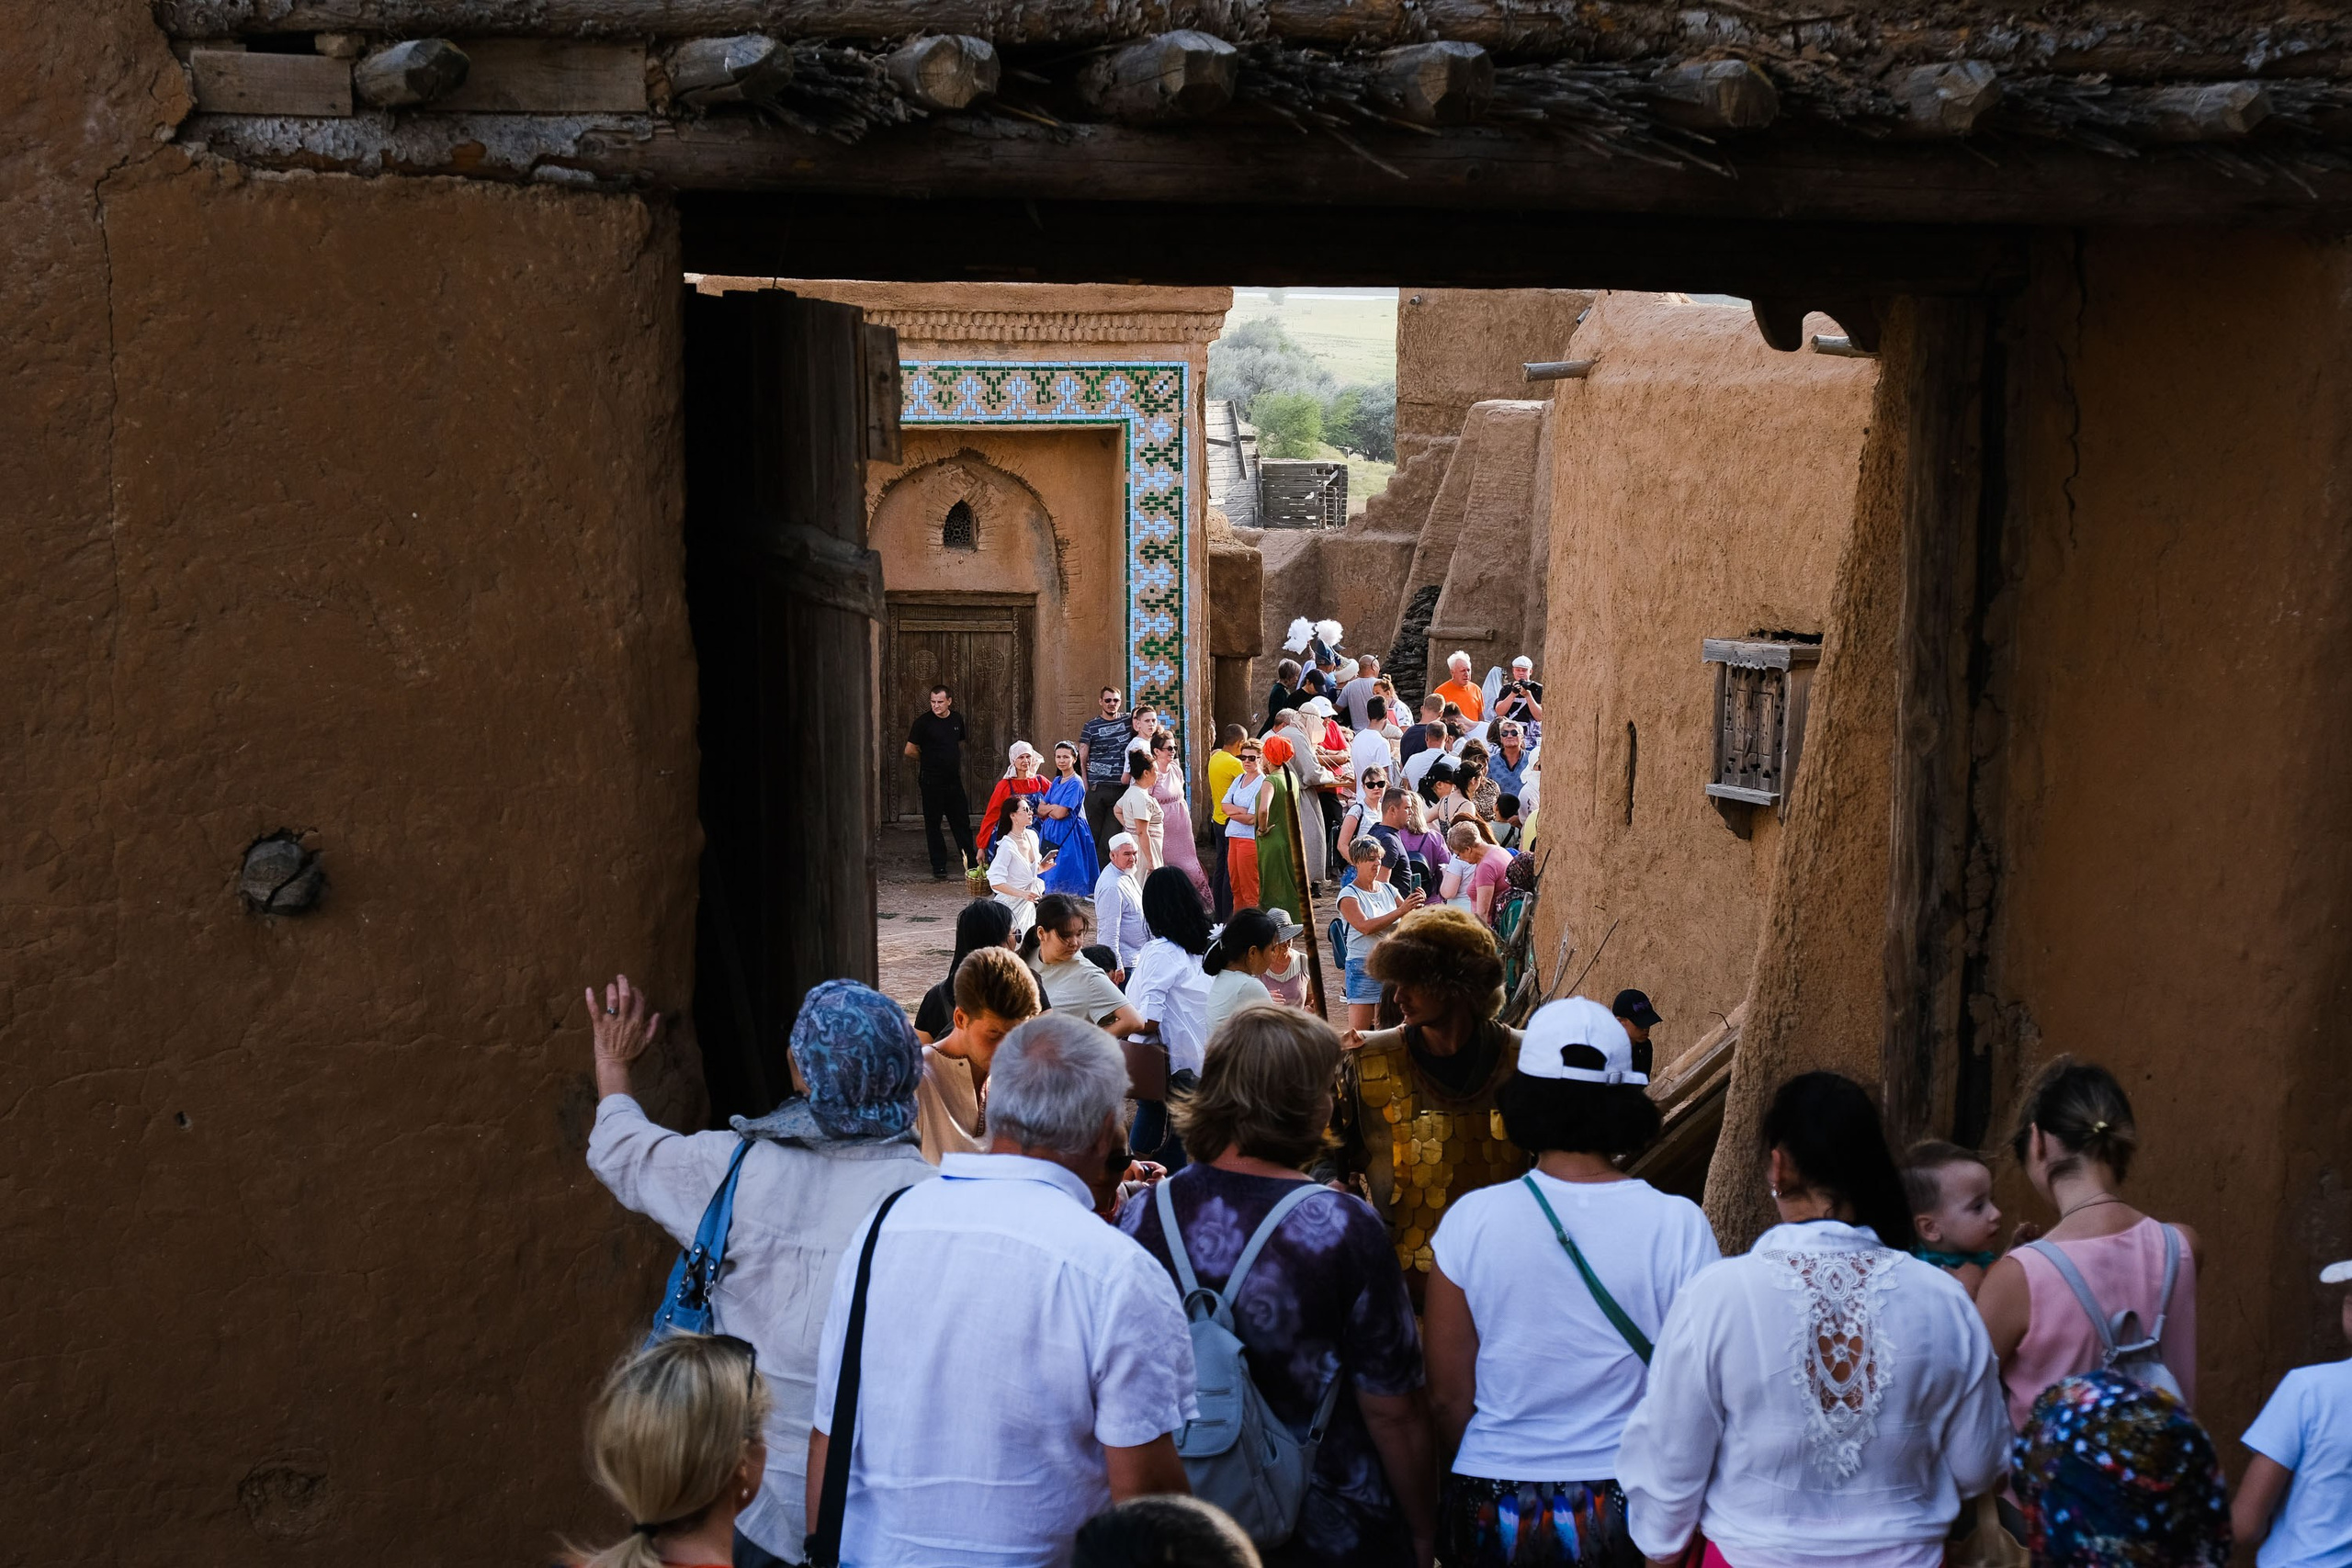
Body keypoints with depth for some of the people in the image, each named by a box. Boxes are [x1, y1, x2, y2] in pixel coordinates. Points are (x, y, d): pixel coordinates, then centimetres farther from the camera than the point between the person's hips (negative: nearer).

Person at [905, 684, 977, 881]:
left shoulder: (957, 719, 7)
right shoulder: (923, 722, -9)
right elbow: (910, 750, -5)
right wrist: (928, 759, 6)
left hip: (953, 779, 4)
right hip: (932, 781, -4)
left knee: (962, 822, 7)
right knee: (933, 824, 2)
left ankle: (972, 863, 14)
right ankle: (939, 867, 9)